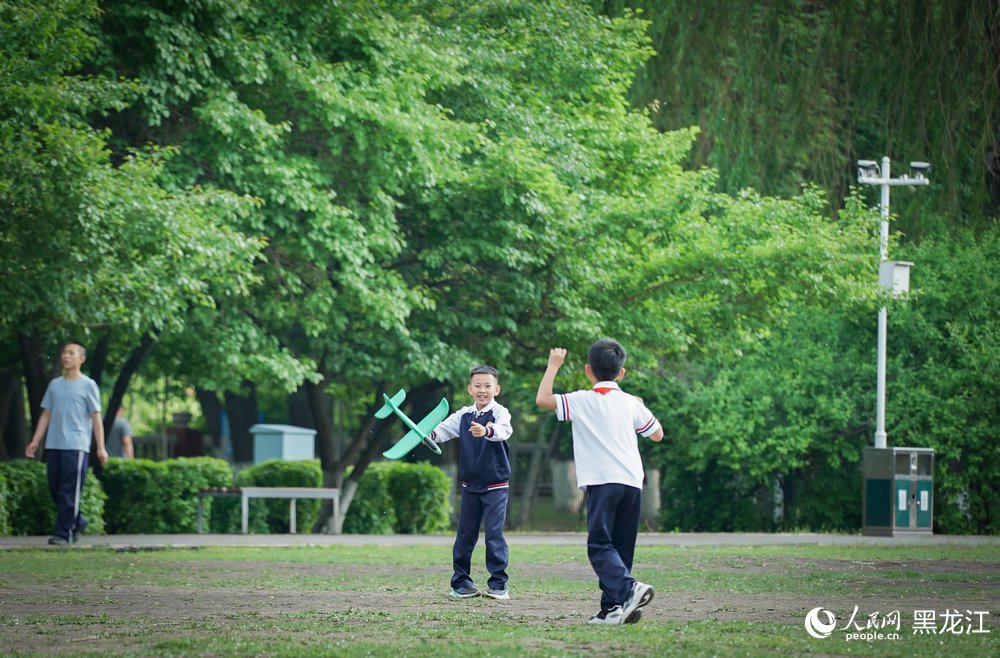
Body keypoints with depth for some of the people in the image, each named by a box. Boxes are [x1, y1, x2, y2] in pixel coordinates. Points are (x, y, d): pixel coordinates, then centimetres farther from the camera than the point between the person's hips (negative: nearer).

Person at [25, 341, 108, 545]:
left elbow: (96, 418, -1)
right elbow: (46, 415, 16)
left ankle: (64, 533, -6)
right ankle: (77, 522, 24)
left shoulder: (88, 385, 2)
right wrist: (35, 441, 8)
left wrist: (101, 448, -7)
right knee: (55, 490, 7)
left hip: (76, 446, -5)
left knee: (69, 492, -8)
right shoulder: (54, 385, 15)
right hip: (53, 446, 5)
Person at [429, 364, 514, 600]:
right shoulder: (463, 415, 5)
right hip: (470, 485, 5)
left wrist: (487, 431, -52)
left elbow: (503, 430, -31)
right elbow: (445, 429, -4)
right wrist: (430, 434, -27)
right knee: (465, 534, 8)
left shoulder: (499, 412, -10)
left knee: (494, 533, -8)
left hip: (495, 485, -5)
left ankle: (498, 584, -2)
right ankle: (460, 582, 17)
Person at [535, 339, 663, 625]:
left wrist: (553, 366, 8)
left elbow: (542, 399, -4)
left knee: (600, 545, -6)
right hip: (632, 482, 5)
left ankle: (628, 588, -29)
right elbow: (657, 434, 22)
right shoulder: (630, 403, 12)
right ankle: (613, 607, 7)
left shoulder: (582, 401, -2)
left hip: (602, 483, -5)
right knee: (620, 548, 10)